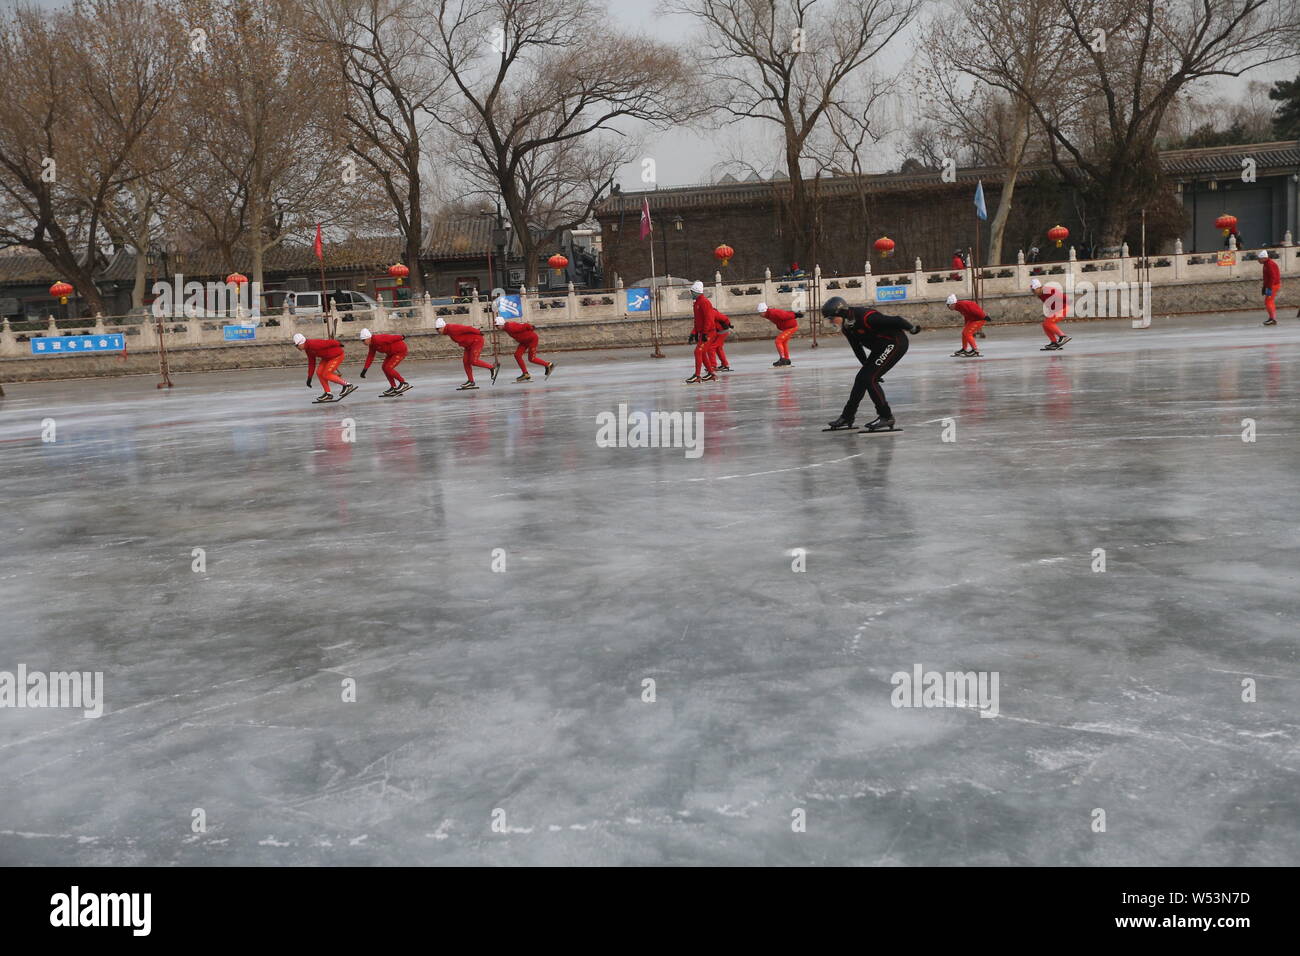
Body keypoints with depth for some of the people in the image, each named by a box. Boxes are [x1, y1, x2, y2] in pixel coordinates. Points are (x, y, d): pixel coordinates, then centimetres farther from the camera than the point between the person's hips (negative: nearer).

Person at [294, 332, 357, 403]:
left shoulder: (313, 344, -26)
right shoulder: (308, 349, 6)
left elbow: (327, 342, -22)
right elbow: (311, 363, 13)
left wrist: (338, 344, -7)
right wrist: (309, 378, 14)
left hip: (337, 355, -10)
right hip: (327, 357, 10)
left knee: (326, 375, -11)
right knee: (319, 373, 3)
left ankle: (348, 385, 0)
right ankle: (328, 394, 11)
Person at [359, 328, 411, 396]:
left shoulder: (378, 339, -26)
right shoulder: (372, 345, 4)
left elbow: (391, 338, -21)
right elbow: (370, 357, 9)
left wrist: (401, 337, -8)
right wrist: (365, 369, 6)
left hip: (401, 350, -10)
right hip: (392, 352, 10)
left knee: (388, 368, -14)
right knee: (384, 367, 6)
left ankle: (404, 384, -3)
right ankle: (394, 388, 11)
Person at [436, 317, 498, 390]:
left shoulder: (452, 329, -22)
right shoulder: (449, 331, 8)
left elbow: (468, 328, -23)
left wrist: (479, 333, -13)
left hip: (477, 341, -10)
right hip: (470, 343, 10)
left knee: (473, 361, -15)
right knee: (466, 361, 4)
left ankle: (492, 367, 0)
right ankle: (471, 382, 8)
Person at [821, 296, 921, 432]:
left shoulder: (865, 317, -30)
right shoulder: (846, 326, 0)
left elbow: (895, 321, -21)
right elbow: (857, 348, 14)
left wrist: (912, 328, -6)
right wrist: (868, 366, 22)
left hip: (896, 343, -9)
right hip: (880, 348, 9)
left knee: (870, 379, -15)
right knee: (861, 378, 8)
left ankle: (886, 417, -7)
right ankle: (847, 417, 17)